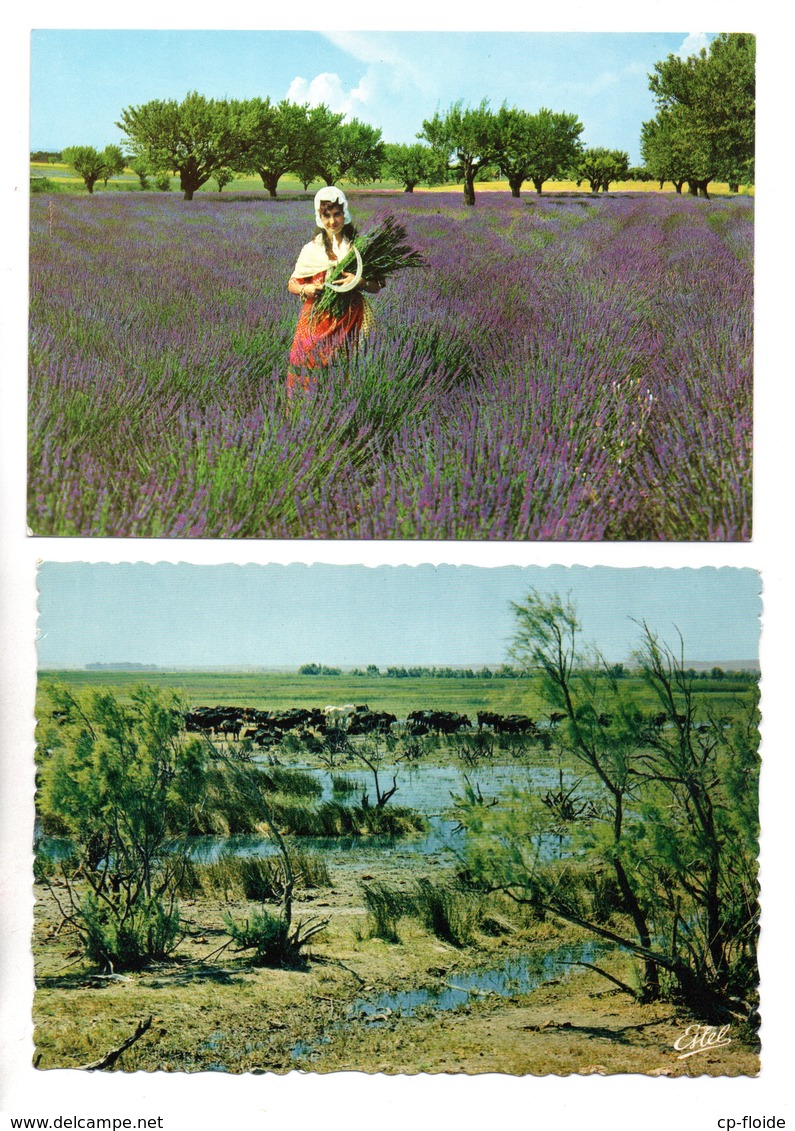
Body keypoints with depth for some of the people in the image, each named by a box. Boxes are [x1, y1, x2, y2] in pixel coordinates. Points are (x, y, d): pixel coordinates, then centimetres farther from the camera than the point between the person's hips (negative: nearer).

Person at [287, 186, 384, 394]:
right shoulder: (311, 249, 5)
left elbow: (377, 286, 6)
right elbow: (292, 284, 13)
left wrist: (360, 282, -14)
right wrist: (305, 289, -9)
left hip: (349, 321, -1)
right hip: (316, 321, 1)